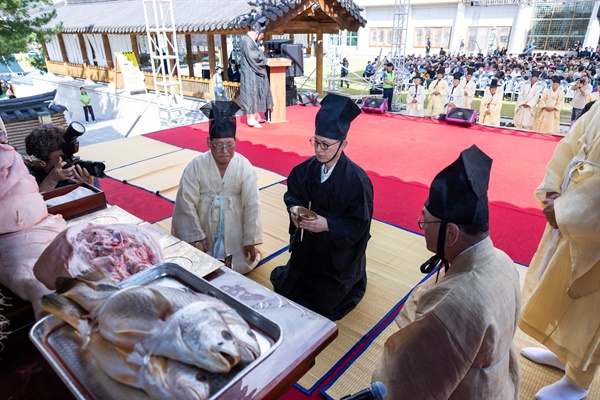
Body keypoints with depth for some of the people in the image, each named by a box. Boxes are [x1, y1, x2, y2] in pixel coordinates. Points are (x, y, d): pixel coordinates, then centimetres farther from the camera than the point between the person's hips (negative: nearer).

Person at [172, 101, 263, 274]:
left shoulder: (244, 167, -14)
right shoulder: (196, 166, -16)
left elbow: (252, 205, -12)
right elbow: (186, 203, -12)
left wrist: (250, 240, -10)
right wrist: (196, 236, -12)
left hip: (234, 230, 1)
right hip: (204, 226, 0)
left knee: (243, 267, 4)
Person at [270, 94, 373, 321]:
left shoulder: (357, 180, -27)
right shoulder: (308, 168, -13)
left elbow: (359, 225, -22)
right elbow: (292, 193, 0)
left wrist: (327, 225, -33)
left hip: (338, 250, -5)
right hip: (308, 244, 5)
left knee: (323, 306, 13)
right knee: (285, 290, 24)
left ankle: (352, 281, 39)